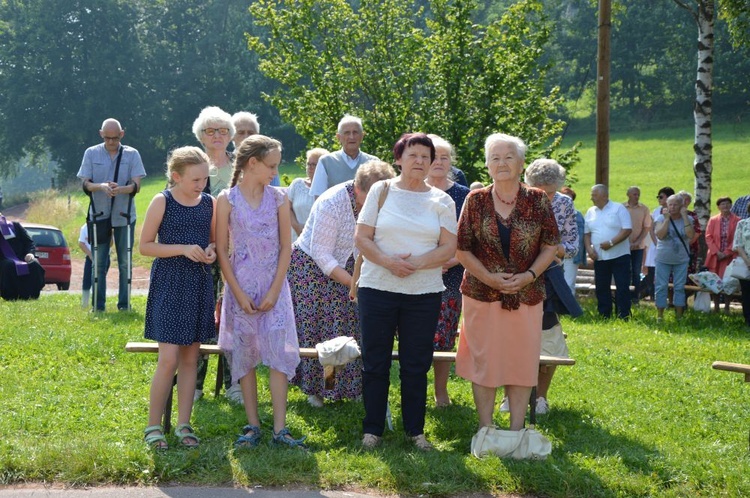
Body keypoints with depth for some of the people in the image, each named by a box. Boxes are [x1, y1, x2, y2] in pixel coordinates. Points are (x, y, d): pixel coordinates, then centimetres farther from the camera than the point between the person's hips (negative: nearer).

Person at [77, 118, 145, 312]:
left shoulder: (132, 154, 1)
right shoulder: (91, 153, 3)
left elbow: (136, 185, -6)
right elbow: (86, 184, -2)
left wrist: (121, 189, -28)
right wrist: (101, 186, -24)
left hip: (124, 216, 0)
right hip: (99, 215, 0)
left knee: (125, 263, 4)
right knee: (99, 263, 3)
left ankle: (124, 304, 12)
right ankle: (98, 305, 8)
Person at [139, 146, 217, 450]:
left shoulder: (209, 203, 7)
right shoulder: (162, 202, -7)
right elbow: (145, 246, -7)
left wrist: (211, 251, -6)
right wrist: (182, 249, -18)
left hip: (200, 286, 5)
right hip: (169, 285, -5)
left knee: (190, 358, 8)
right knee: (169, 359, -9)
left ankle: (183, 424, 17)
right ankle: (153, 426, 4)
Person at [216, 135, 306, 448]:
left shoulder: (279, 198, 3)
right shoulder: (227, 199, -3)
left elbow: (286, 248, 2)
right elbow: (222, 251, -3)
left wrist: (274, 291, -7)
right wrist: (239, 293, -9)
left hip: (273, 286, 1)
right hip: (240, 287, -1)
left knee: (278, 354, -5)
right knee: (244, 355, 4)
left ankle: (280, 428, -3)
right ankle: (252, 426, 12)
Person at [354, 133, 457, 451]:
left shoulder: (441, 201, 7)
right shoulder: (381, 191, 4)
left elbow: (449, 248, 0)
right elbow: (361, 238, -1)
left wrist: (416, 263, -15)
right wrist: (389, 262, -16)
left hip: (424, 292, 1)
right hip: (377, 288, -1)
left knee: (416, 365, 5)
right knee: (375, 362, 4)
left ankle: (415, 430, 16)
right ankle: (372, 428, 14)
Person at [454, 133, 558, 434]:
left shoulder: (538, 201, 2)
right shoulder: (476, 201, 1)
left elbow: (551, 246, 3)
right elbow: (462, 250, 0)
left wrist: (529, 275, -12)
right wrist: (491, 278, -12)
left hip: (526, 296, 1)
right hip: (482, 295, -1)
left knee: (522, 363, 5)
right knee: (484, 363, 3)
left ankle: (517, 430, 15)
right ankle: (485, 430, 13)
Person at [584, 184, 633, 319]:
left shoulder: (618, 209, -5)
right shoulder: (590, 212, 11)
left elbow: (627, 230, -12)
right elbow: (587, 233, 14)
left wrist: (611, 243, -19)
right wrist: (589, 248, -4)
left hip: (619, 255, -5)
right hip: (599, 257, 5)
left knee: (622, 287, -4)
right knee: (601, 288, 8)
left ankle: (624, 317, 0)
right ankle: (604, 317, 16)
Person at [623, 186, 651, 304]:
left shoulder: (644, 208, 0)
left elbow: (647, 227, 1)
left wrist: (638, 242, -9)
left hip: (638, 245, 1)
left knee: (636, 272, 5)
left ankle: (635, 296, 10)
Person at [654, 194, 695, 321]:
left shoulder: (687, 219, 0)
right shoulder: (661, 218, -3)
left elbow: (691, 235, -18)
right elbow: (660, 235, -18)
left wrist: (684, 216, -17)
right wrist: (667, 218, -18)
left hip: (681, 259, 1)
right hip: (663, 259, -1)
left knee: (680, 287, 4)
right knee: (661, 286, 0)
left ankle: (679, 315, 13)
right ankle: (659, 315, 7)